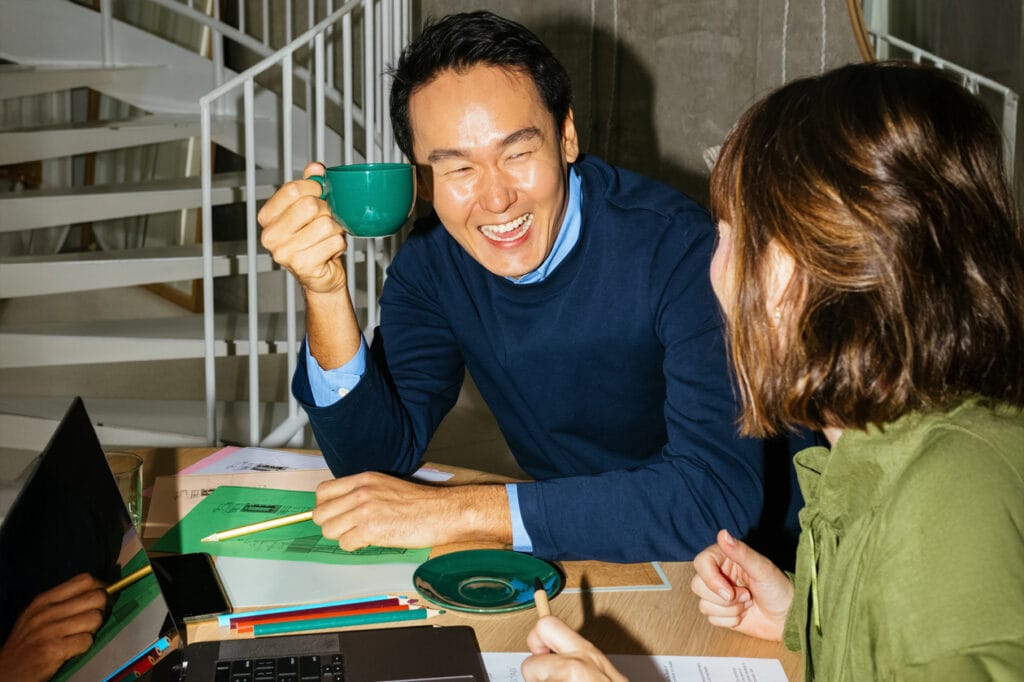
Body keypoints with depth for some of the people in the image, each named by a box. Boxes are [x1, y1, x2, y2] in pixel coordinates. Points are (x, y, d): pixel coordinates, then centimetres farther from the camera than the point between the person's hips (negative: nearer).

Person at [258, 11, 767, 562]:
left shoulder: (678, 247, -25)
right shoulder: (432, 260, -7)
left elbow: (720, 492, -33)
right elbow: (378, 461, -9)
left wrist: (461, 511, -32)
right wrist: (325, 294, -26)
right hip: (561, 557, 3)